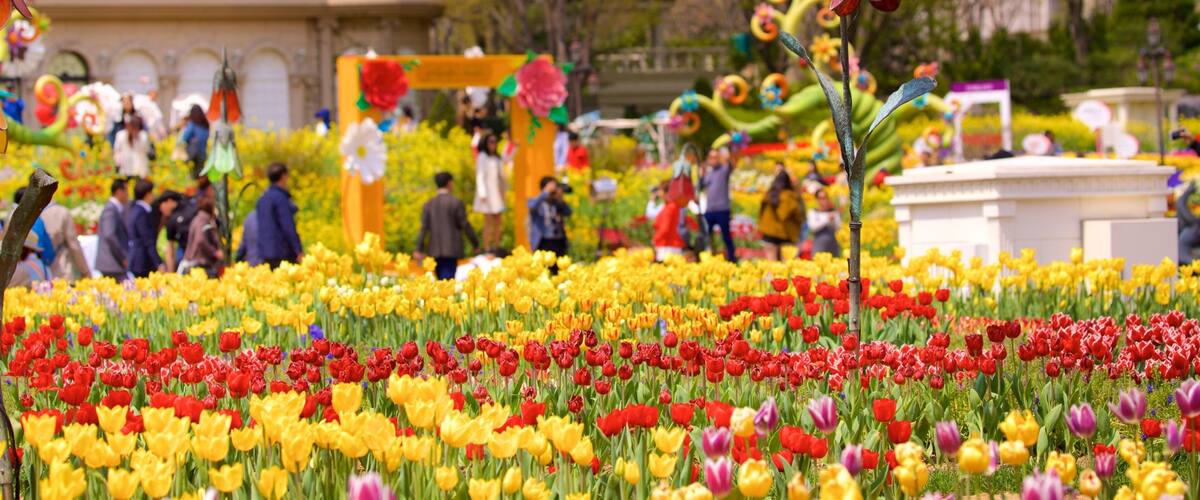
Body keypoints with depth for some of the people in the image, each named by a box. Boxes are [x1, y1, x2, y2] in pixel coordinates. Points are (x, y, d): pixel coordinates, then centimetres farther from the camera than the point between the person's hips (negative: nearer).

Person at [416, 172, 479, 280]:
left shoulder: (428, 204, 4)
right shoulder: (457, 203, -6)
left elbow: (424, 228, 0)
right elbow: (465, 226, -6)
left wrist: (419, 250, -2)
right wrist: (475, 244, 5)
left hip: (435, 250, 4)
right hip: (451, 250, -4)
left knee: (442, 280, 13)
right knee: (448, 279, -8)